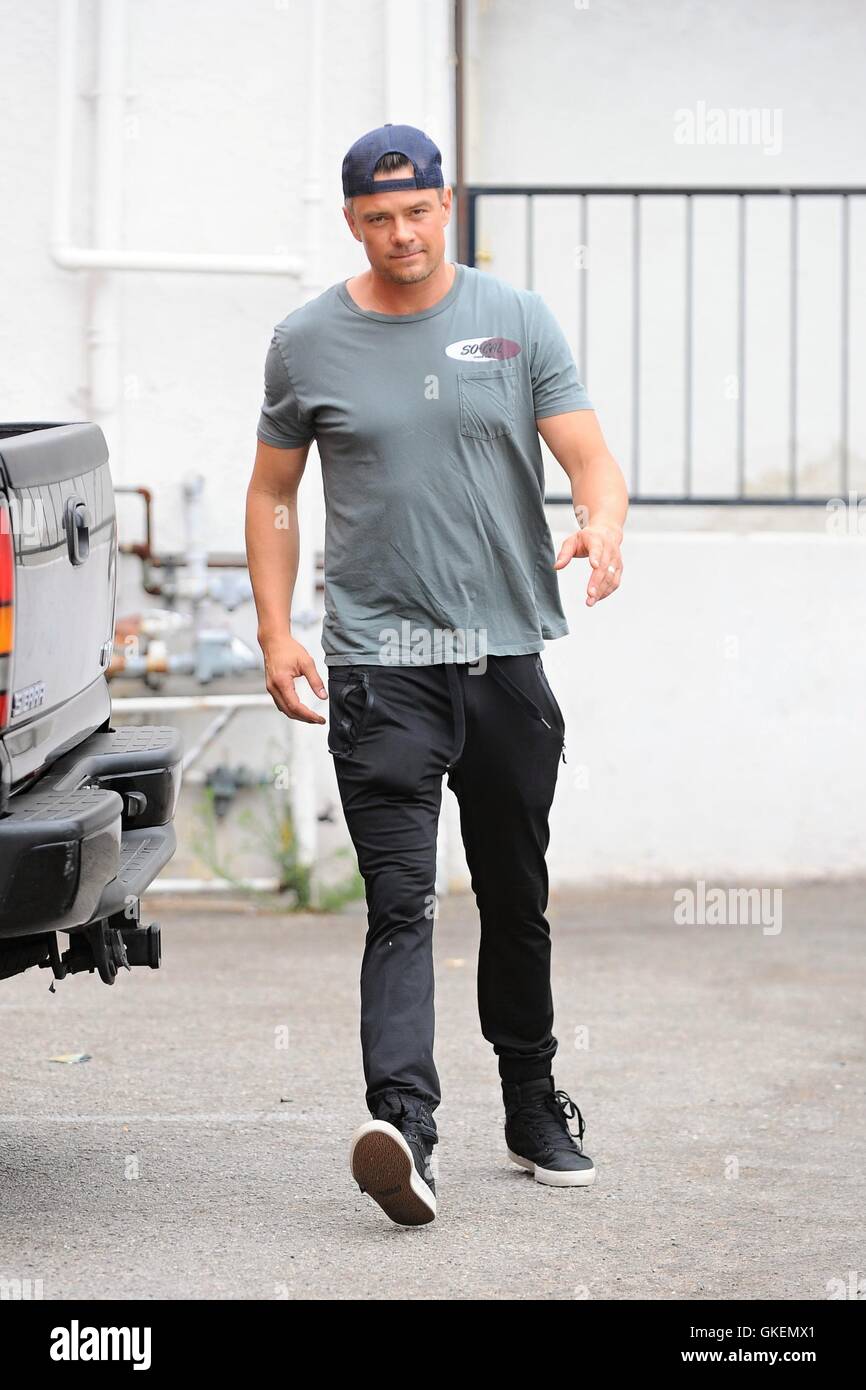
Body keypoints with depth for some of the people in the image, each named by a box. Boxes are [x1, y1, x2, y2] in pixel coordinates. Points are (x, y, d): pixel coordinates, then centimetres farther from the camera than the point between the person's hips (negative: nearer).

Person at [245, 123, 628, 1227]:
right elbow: (272, 495, 12)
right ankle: (402, 1125, -27)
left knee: (517, 898, 14)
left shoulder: (516, 321, 4)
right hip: (380, 660, -2)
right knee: (401, 901, -15)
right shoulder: (308, 342, 4)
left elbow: (590, 456, -2)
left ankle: (535, 1109, 29)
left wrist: (603, 528, -25)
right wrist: (275, 636, 2)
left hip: (507, 652, 2)